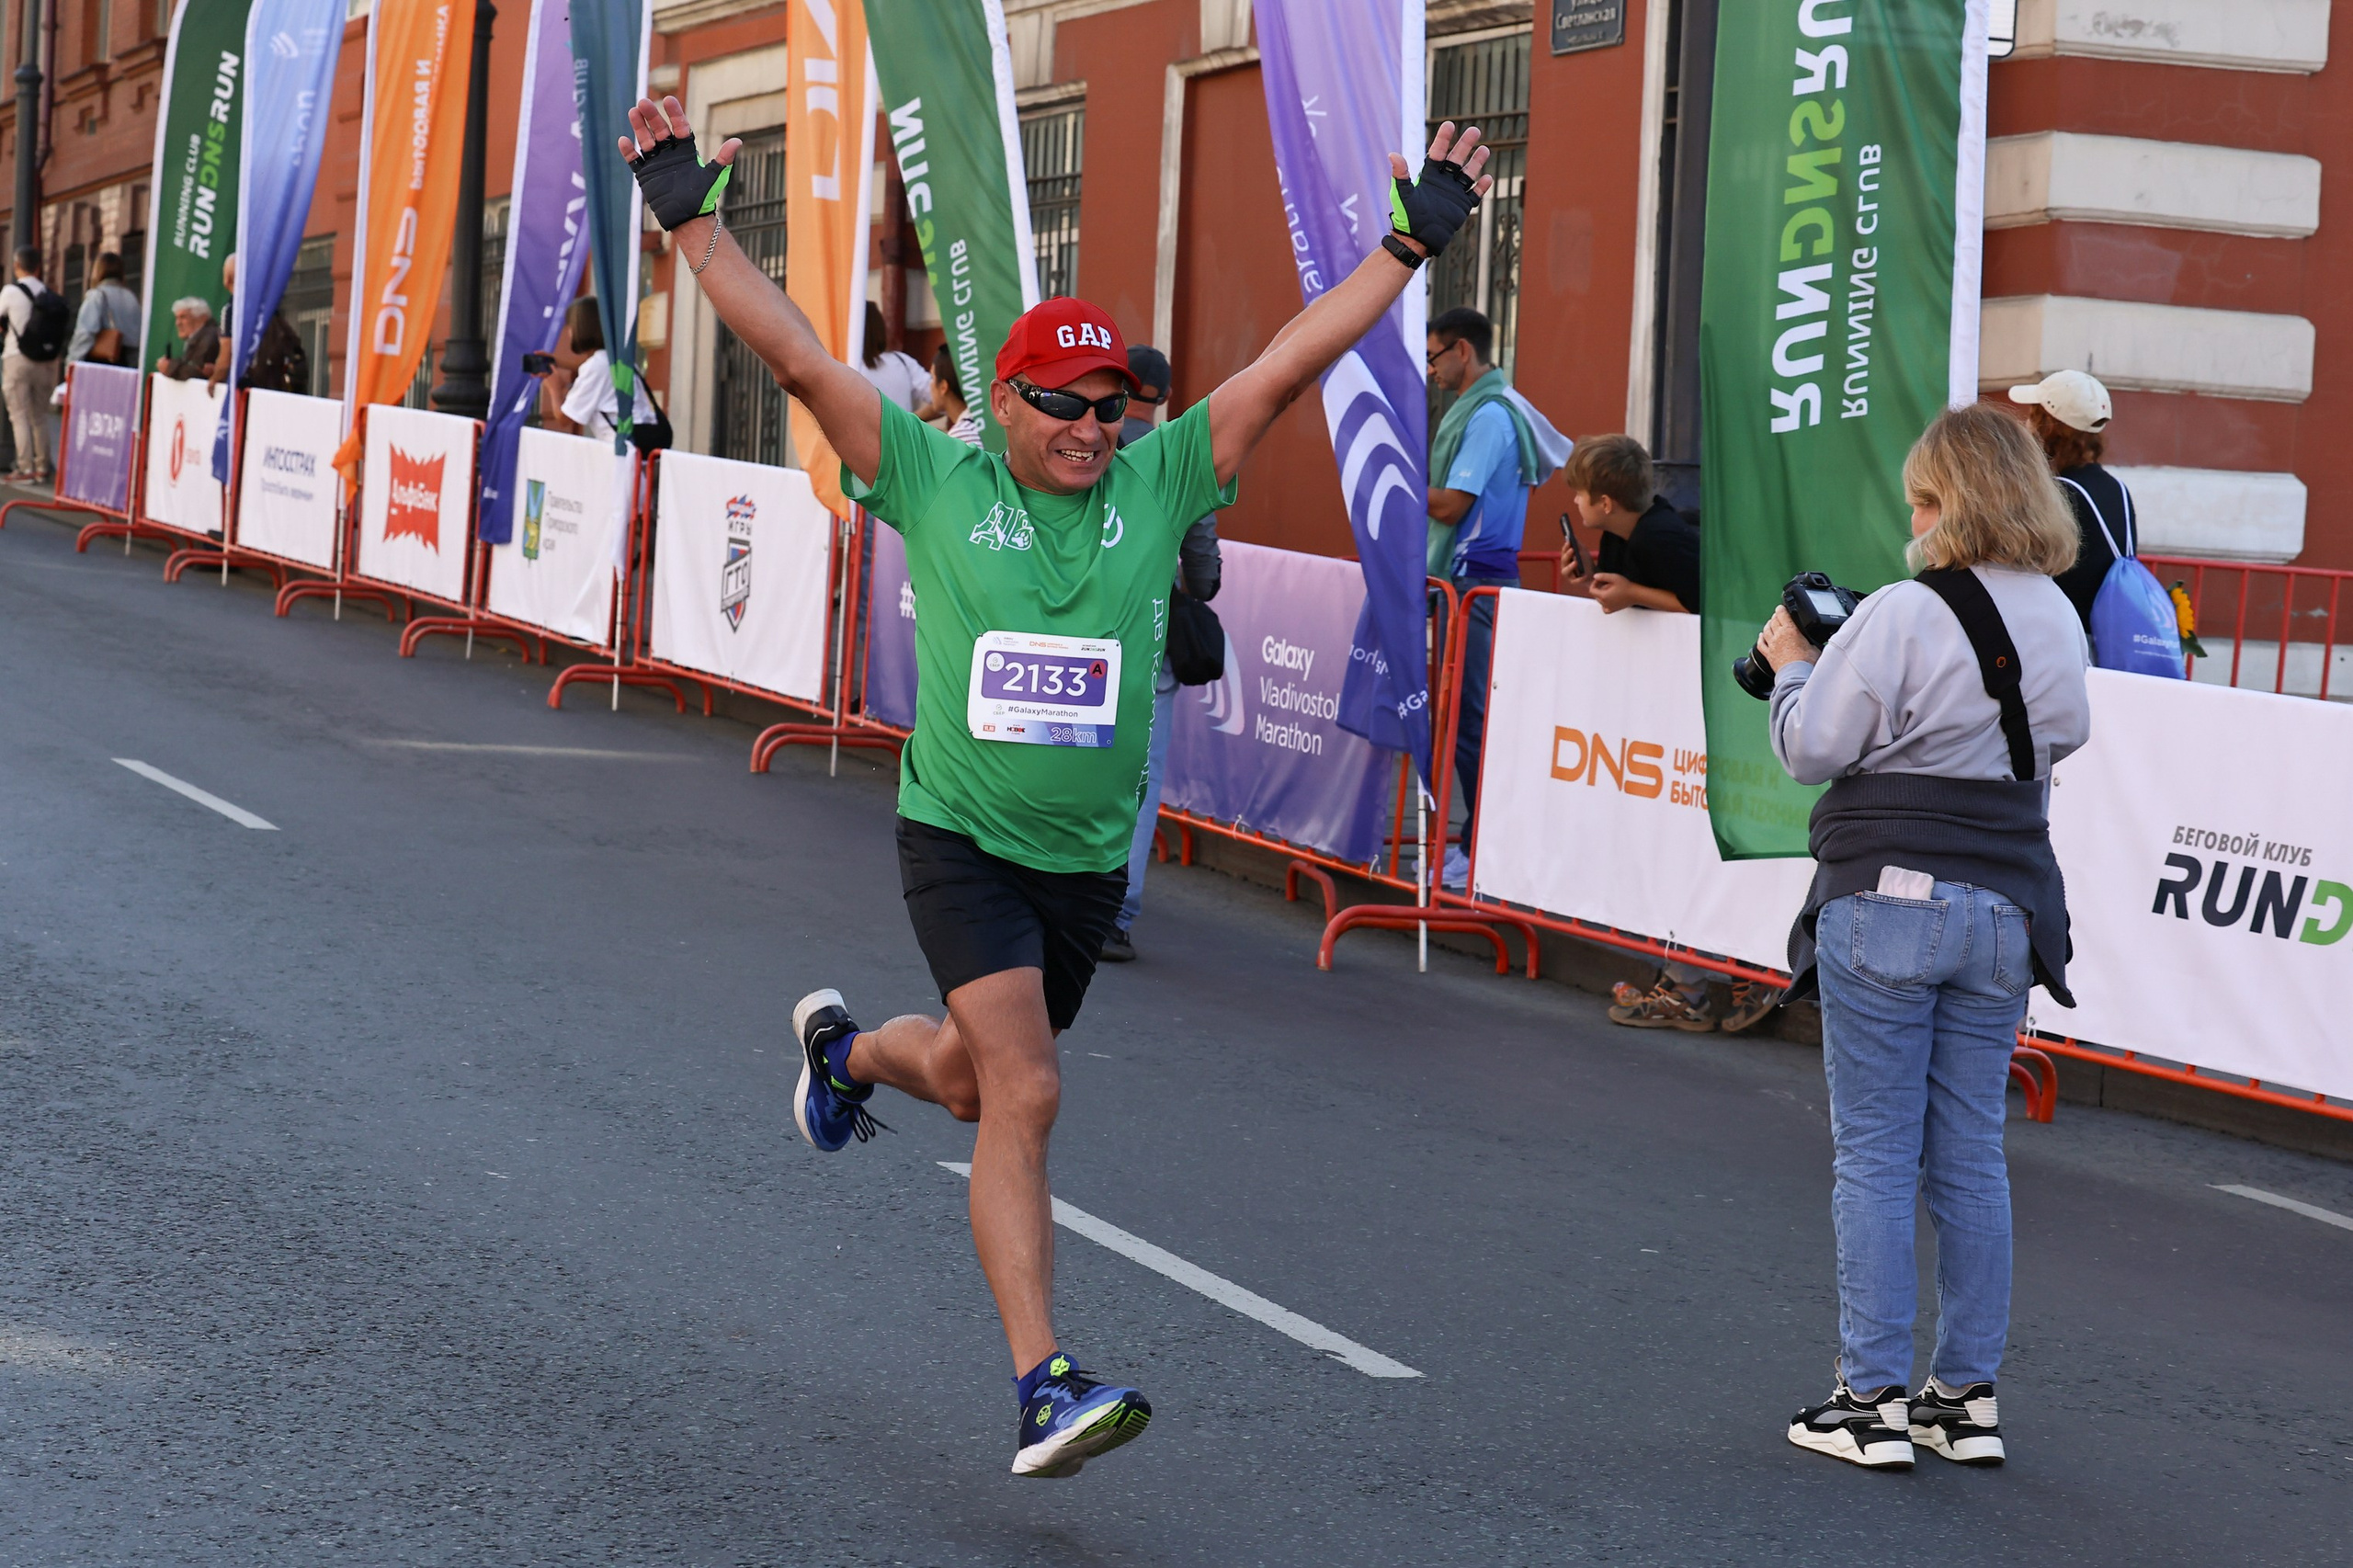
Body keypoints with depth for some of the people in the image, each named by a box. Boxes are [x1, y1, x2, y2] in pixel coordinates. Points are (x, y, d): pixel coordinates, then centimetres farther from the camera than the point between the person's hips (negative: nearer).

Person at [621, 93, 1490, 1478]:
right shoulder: (934, 480, -6)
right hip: (960, 840, -4)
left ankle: (847, 1048, 58)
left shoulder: (1160, 484, -1)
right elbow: (795, 353, -9)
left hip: (1089, 861, 4)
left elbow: (1295, 361, -4)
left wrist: (1413, 243, -7)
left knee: (969, 1081, 21)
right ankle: (1045, 1385, -17)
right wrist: (694, 222, -14)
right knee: (1025, 1092, -18)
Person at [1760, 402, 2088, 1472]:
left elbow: (1811, 750, -11)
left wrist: (1792, 665, 6)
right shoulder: (2057, 621, 6)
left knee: (1875, 1156, 1)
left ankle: (1874, 1402, 3)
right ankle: (1968, 1396, 16)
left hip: (1888, 905, -6)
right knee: (1972, 1156, 12)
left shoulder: (1903, 617, -15)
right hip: (2004, 910, 6)